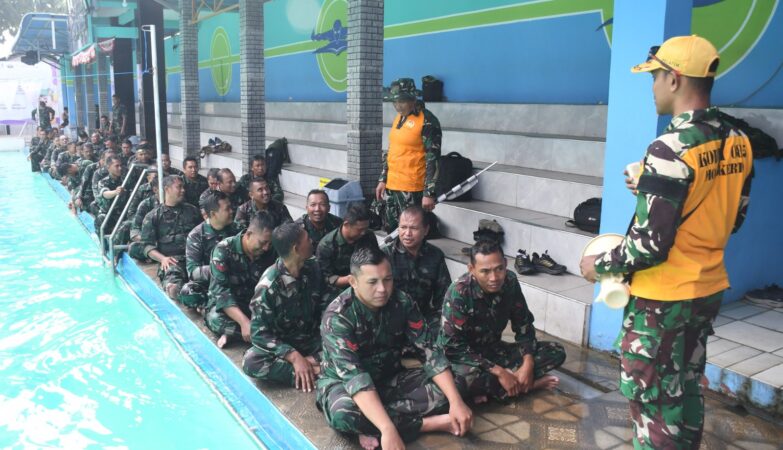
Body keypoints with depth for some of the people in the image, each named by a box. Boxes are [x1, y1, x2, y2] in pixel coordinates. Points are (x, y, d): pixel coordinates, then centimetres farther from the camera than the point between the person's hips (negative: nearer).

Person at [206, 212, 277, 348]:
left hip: (255, 303, 4)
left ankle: (232, 333, -18)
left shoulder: (270, 252, -8)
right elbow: (221, 291, -28)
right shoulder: (224, 250, -21)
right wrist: (244, 321, -39)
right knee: (215, 318, -37)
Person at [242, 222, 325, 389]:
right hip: (283, 345, -3)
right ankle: (315, 371, -31)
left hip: (313, 340, 4)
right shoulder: (269, 285, -21)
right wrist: (294, 356, -30)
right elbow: (259, 334, -20)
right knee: (251, 362, -34)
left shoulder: (313, 268, -6)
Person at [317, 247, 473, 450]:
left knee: (444, 390, -19)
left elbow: (430, 350, -15)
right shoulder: (337, 317, -28)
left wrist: (456, 401, -27)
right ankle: (429, 423, -23)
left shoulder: (402, 302, -14)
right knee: (344, 413, -39)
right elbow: (353, 376, -37)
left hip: (389, 378, 4)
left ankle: (373, 427, -22)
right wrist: (388, 429, -48)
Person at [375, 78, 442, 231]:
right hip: (391, 186, 8)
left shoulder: (427, 121, -11)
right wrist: (383, 180, 17)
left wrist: (429, 193, -19)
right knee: (391, 230, 14)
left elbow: (433, 159, -15)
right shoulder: (398, 118, 13)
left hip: (411, 189, -8)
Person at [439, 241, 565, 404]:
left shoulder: (510, 282, -12)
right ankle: (524, 384, -14)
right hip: (464, 356, -6)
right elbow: (453, 347, -28)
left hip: (494, 350, 6)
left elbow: (523, 324, -1)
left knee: (556, 352, -8)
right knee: (466, 379, -41)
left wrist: (528, 363, -18)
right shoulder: (459, 293, -28)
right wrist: (498, 371, -30)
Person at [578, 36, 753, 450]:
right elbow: (732, 217, 13)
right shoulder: (738, 142, 2)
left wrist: (601, 265, -8)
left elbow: (651, 243, -25)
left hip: (662, 297, -8)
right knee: (687, 388, 22)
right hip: (709, 289, 8)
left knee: (650, 398, 8)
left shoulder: (670, 149, -24)